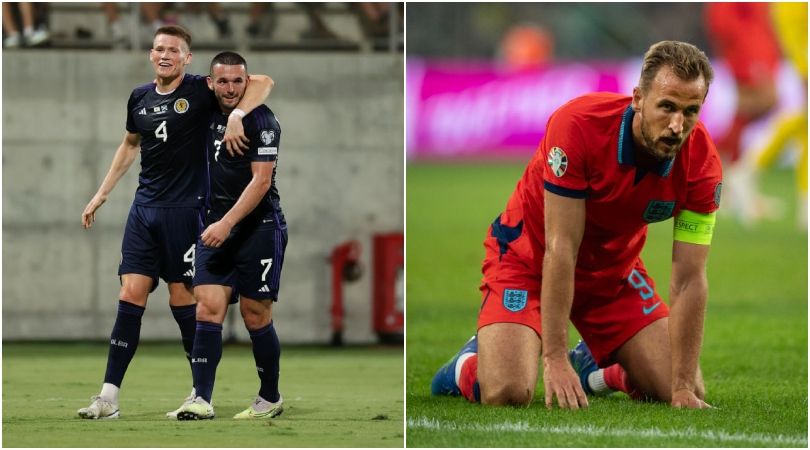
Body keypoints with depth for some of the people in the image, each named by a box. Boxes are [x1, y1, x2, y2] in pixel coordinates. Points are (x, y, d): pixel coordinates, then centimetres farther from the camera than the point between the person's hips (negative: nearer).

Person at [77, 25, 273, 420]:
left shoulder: (201, 91, -7)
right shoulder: (140, 98, 10)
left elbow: (262, 83, -12)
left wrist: (236, 116, -28)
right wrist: (102, 194, 26)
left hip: (185, 209, -5)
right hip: (145, 207, 5)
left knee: (182, 299, -2)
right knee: (131, 294, -1)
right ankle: (109, 397, -3)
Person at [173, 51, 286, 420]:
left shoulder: (261, 120, -13)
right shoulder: (210, 115, 9)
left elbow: (261, 180, -18)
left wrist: (227, 224, -25)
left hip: (258, 227, -6)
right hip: (217, 226, 6)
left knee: (255, 315, 0)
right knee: (208, 307, -7)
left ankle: (271, 399, 16)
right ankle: (202, 400, -11)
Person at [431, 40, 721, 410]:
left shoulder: (702, 161, -21)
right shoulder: (579, 125, -33)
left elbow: (689, 280, -18)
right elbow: (561, 249, -31)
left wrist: (684, 390, -24)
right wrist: (555, 360, -33)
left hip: (615, 268, 5)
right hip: (530, 256, -4)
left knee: (684, 391, -3)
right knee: (508, 392, -25)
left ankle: (595, 365, 27)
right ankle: (469, 365, 12)